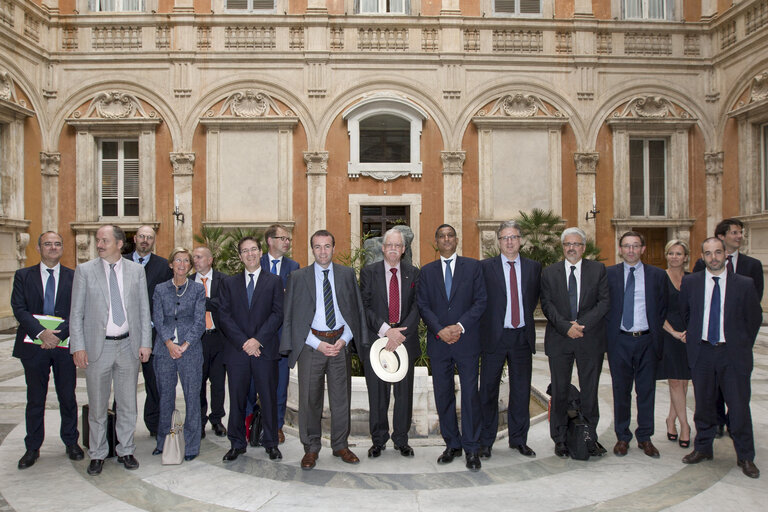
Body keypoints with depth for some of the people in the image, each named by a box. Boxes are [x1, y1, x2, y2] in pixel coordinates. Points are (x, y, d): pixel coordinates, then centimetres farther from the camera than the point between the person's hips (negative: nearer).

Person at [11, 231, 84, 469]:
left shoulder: (74, 277, 3)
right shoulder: (23, 276, 5)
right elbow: (19, 309, -5)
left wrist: (58, 334, -18)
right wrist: (41, 332, -19)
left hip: (64, 344, 0)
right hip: (34, 346, 0)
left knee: (68, 397, 9)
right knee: (35, 399, 10)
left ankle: (71, 442, 25)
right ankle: (32, 448, 24)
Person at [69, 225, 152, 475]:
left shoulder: (136, 270, 4)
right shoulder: (84, 270, 0)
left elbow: (144, 310, 5)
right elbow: (76, 313, 0)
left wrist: (145, 343, 0)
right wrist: (78, 347, -7)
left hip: (128, 345, 1)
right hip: (97, 346, -1)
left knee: (128, 404, 11)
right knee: (97, 406, 9)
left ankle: (125, 450, 27)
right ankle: (97, 454, 25)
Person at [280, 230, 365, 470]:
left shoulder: (347, 274, 7)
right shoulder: (298, 277, 2)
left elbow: (355, 310, 8)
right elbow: (292, 317, 0)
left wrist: (344, 340, -5)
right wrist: (317, 343, -8)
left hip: (340, 343, 1)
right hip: (311, 343, -1)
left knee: (341, 397, 8)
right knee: (310, 399, 4)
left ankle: (340, 446, 24)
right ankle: (311, 448, 20)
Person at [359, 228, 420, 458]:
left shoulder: (413, 273, 6)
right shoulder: (368, 272, 2)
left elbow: (416, 307, -1)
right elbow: (365, 307, -5)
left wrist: (400, 333, -14)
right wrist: (386, 330, -16)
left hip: (405, 341, 1)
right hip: (375, 340, -1)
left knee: (404, 392, 8)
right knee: (377, 394, 7)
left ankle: (401, 440, 23)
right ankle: (378, 440, 22)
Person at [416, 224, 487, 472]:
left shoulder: (473, 266, 5)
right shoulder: (427, 271, 11)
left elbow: (480, 301, -1)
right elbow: (423, 305, 4)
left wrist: (460, 326, -12)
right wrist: (440, 330, -10)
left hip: (467, 340, -2)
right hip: (438, 342, 2)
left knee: (470, 394, -1)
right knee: (443, 396, 7)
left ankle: (471, 448, 11)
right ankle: (452, 444, 20)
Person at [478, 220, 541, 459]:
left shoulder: (534, 267, 8)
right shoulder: (485, 267, -2)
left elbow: (534, 298, 17)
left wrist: (525, 316, 8)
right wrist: (488, 323, -2)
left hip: (523, 336, 3)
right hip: (494, 336, -3)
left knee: (521, 391, 11)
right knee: (488, 391, 4)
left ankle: (519, 439, 25)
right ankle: (485, 441, 16)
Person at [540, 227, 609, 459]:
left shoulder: (598, 269, 5)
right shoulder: (549, 272, 6)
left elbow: (604, 301, -2)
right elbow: (546, 304, 0)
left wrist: (583, 324, -13)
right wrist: (565, 326, -13)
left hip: (590, 339, 0)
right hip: (559, 340, 0)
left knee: (589, 390, 7)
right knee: (559, 390, 5)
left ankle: (590, 437, 20)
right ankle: (560, 439, 16)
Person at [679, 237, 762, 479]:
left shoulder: (744, 284, -1)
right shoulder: (690, 282, 3)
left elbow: (754, 318, 7)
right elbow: (683, 314, 13)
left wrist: (743, 347, 6)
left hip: (733, 353, -1)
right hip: (701, 351, 1)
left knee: (739, 406, 2)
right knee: (703, 404, 11)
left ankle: (745, 457, 19)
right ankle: (703, 448, 27)